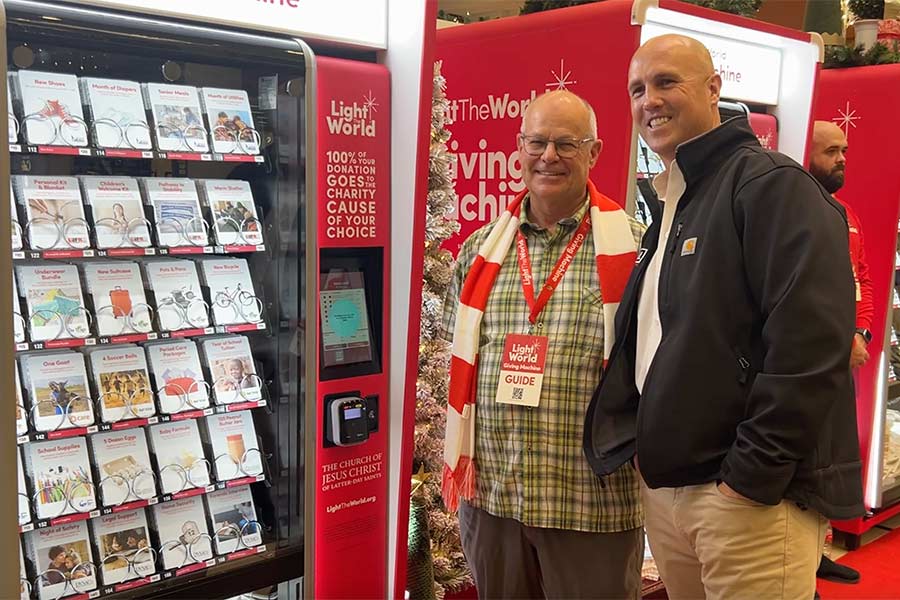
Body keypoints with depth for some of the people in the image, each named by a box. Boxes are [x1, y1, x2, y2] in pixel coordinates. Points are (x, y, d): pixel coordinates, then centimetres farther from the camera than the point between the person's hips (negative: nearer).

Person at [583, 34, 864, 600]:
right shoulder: (670, 209, 16)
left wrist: (753, 476, -20)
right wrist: (652, 460, 13)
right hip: (664, 488, 8)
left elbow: (811, 341, -21)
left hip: (749, 494, -8)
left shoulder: (771, 184, -11)